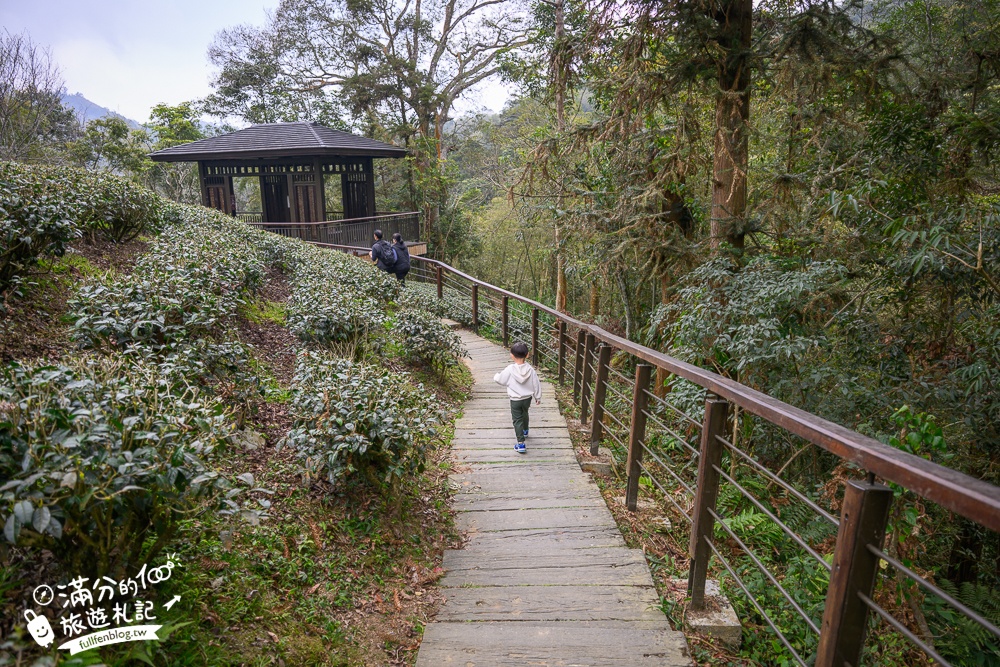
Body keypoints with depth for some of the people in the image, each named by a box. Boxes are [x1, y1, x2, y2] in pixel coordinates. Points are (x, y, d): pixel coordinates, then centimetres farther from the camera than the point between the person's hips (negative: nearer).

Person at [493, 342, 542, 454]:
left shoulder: (510, 370, -21)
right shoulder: (530, 370, -11)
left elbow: (498, 379, -10)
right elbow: (536, 384, -3)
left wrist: (496, 375, 15)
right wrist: (538, 397, 12)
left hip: (515, 400, -4)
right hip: (527, 398, 4)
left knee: (517, 420, 3)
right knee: (524, 414, 29)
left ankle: (521, 443, -2)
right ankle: (525, 430, 55)